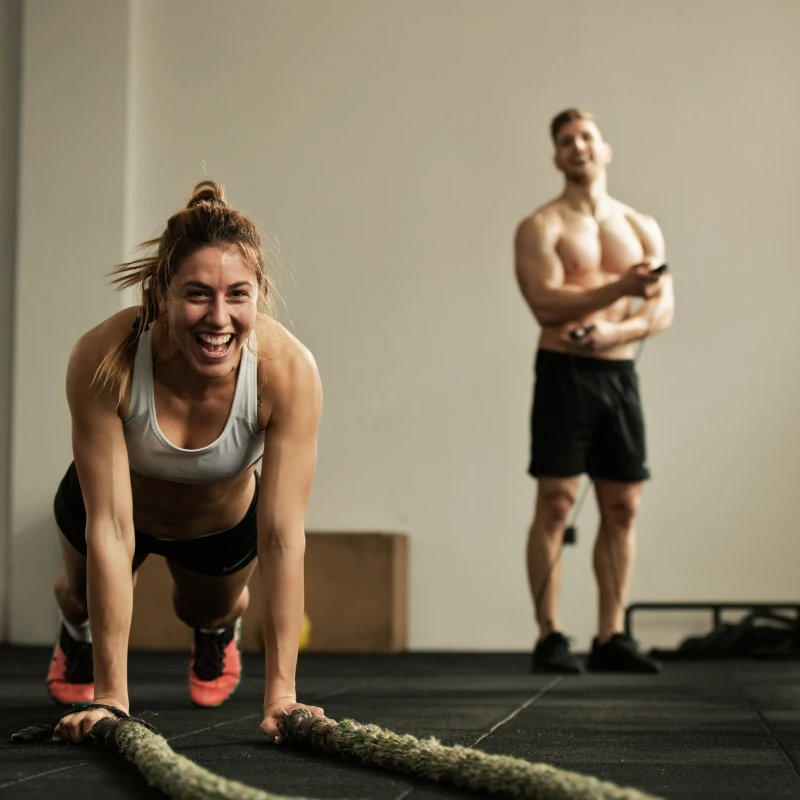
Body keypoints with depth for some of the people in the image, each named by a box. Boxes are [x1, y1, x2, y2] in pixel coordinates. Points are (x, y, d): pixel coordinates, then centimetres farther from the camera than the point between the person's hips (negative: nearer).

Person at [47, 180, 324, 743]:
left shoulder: (289, 370, -40)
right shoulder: (102, 359, -42)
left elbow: (282, 536, -38)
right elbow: (109, 528, -39)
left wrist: (281, 692, -39)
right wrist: (111, 696, -39)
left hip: (224, 520, 1)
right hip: (113, 501, -1)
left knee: (211, 608, 26)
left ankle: (217, 633, 63)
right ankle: (78, 635, 60)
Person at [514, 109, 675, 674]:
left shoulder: (642, 229, 13)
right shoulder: (541, 227, 0)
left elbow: (663, 311, 5)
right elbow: (546, 303, -14)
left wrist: (613, 331, -14)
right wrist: (618, 289, -23)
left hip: (619, 372, 5)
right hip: (564, 372, -5)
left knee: (623, 507, 4)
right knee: (556, 503, -8)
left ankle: (611, 637, 9)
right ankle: (550, 638, -6)